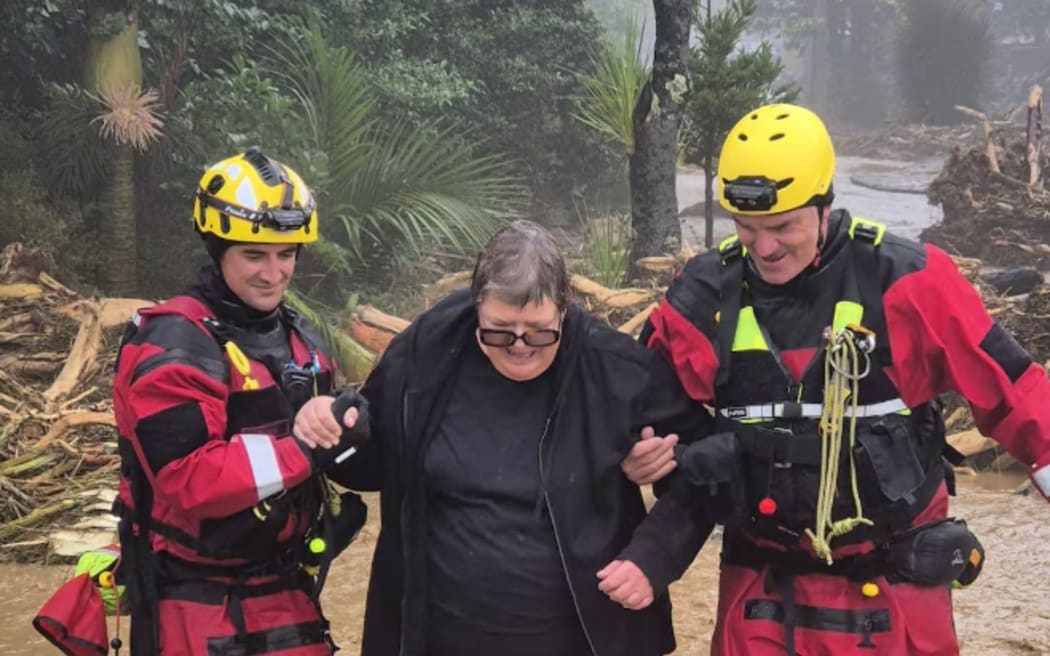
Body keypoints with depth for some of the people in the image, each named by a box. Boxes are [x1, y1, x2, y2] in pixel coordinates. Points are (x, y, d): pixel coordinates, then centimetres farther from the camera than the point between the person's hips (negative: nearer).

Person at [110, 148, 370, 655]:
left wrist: (335, 418, -9)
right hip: (202, 605, -7)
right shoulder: (173, 347, -17)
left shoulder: (297, 336, 10)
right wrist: (308, 446, -31)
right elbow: (191, 480, -26)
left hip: (285, 589, 7)